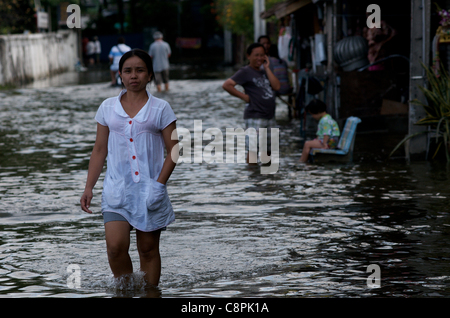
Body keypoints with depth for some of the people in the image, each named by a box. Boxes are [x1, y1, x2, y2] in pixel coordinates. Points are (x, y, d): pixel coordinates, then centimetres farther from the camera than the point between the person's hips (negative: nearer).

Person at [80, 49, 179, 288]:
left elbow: (173, 150, 1)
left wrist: (160, 183, -9)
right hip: (117, 188, 1)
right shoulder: (108, 108, 8)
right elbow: (99, 150, 12)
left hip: (149, 188, -1)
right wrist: (89, 187, 6)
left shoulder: (160, 109, 1)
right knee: (115, 246, -12)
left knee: (148, 249, 5)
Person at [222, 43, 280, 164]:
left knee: (268, 149, 13)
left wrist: (267, 68, 0)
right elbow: (227, 85, -15)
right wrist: (244, 96, -14)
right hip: (254, 116, -7)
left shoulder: (263, 72, 16)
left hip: (270, 116, 7)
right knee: (253, 148, -11)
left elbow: (276, 86, 1)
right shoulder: (245, 72, -5)